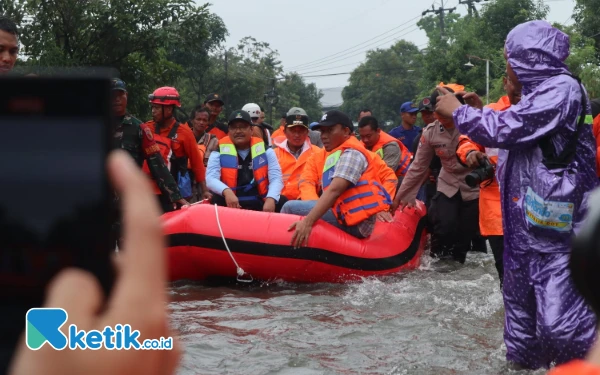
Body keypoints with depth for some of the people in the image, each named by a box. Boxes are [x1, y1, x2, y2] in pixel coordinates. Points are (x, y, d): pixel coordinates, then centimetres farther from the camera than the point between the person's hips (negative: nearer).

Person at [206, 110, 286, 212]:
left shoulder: (264, 150, 5)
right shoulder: (220, 150, 1)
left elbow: (276, 178, -3)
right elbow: (211, 178, -11)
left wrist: (271, 199, -25)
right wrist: (226, 192, -34)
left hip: (259, 204, 2)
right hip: (231, 204, -1)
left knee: (282, 201, -24)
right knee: (217, 201, -31)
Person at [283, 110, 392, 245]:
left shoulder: (351, 153, -9)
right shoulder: (339, 155, 22)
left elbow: (335, 190, -23)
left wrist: (307, 222, -33)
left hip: (355, 223, -10)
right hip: (347, 216, 10)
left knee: (291, 208, -15)